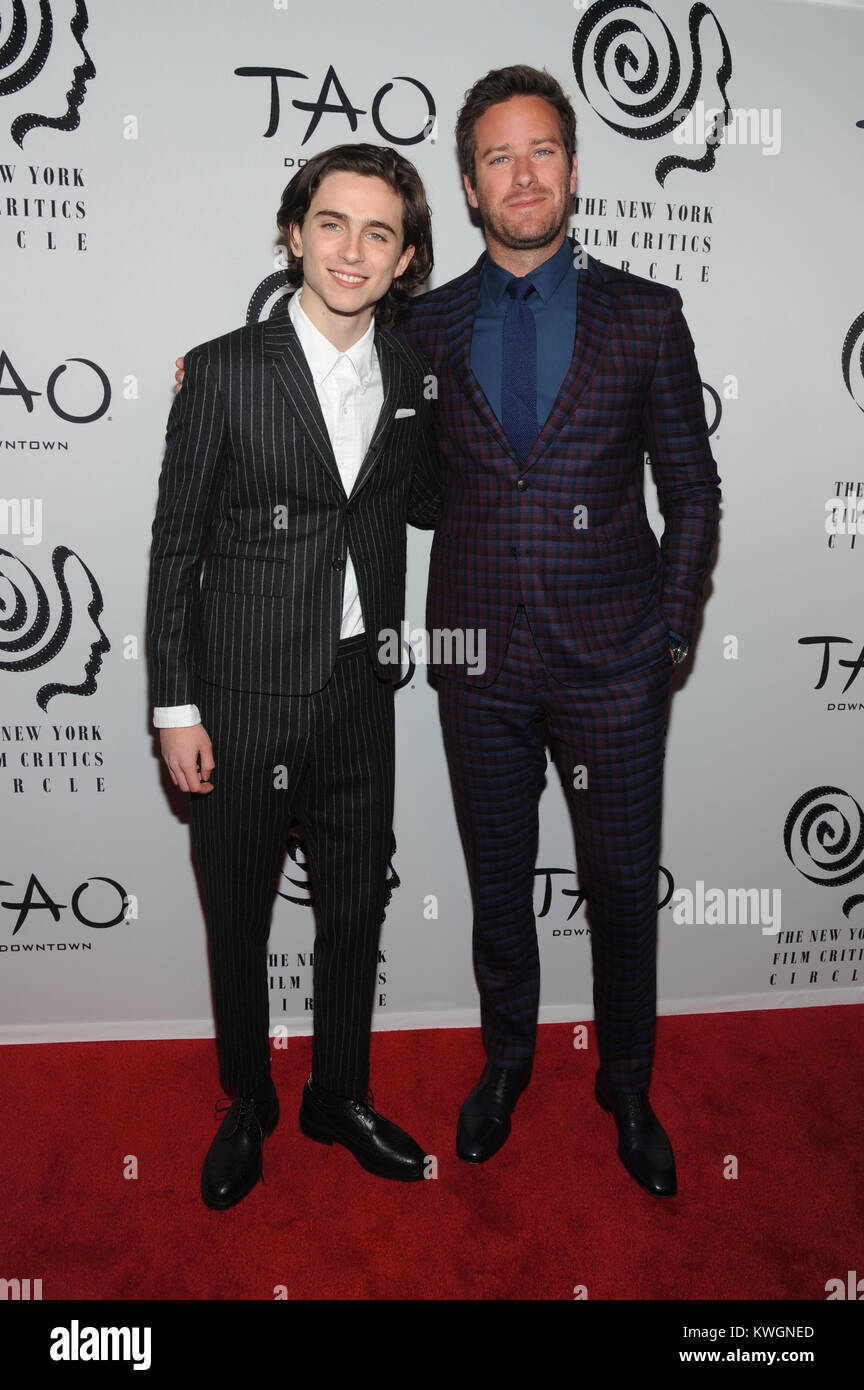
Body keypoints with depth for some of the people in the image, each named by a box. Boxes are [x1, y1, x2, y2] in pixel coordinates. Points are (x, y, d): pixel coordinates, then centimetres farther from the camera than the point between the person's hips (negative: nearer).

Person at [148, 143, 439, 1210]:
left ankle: (339, 1095, 39)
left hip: (361, 692, 4)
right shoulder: (222, 371, -7)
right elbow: (175, 545, -6)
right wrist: (176, 706, -9)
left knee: (355, 905, 16)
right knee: (238, 916, 13)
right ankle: (247, 1105, 37)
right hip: (247, 695, -3)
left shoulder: (414, 374, 4)